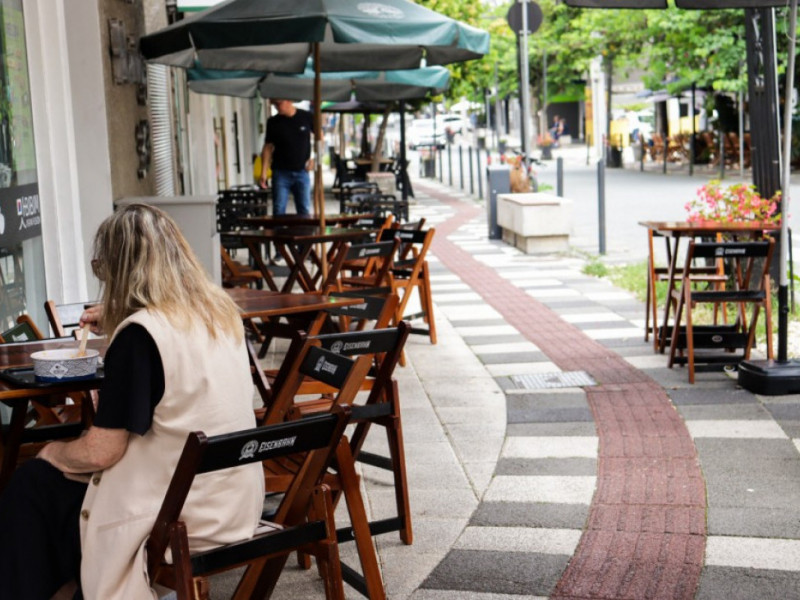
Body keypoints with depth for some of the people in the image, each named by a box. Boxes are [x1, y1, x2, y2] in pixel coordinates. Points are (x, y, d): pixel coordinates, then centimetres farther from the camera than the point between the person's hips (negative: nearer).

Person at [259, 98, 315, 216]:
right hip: (281, 173, 0)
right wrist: (263, 173, -8)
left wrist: (314, 158, 1)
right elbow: (268, 148, 0)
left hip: (302, 172, 0)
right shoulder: (273, 122, 0)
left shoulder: (306, 117, -2)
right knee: (278, 211, -5)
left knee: (305, 211, 3)